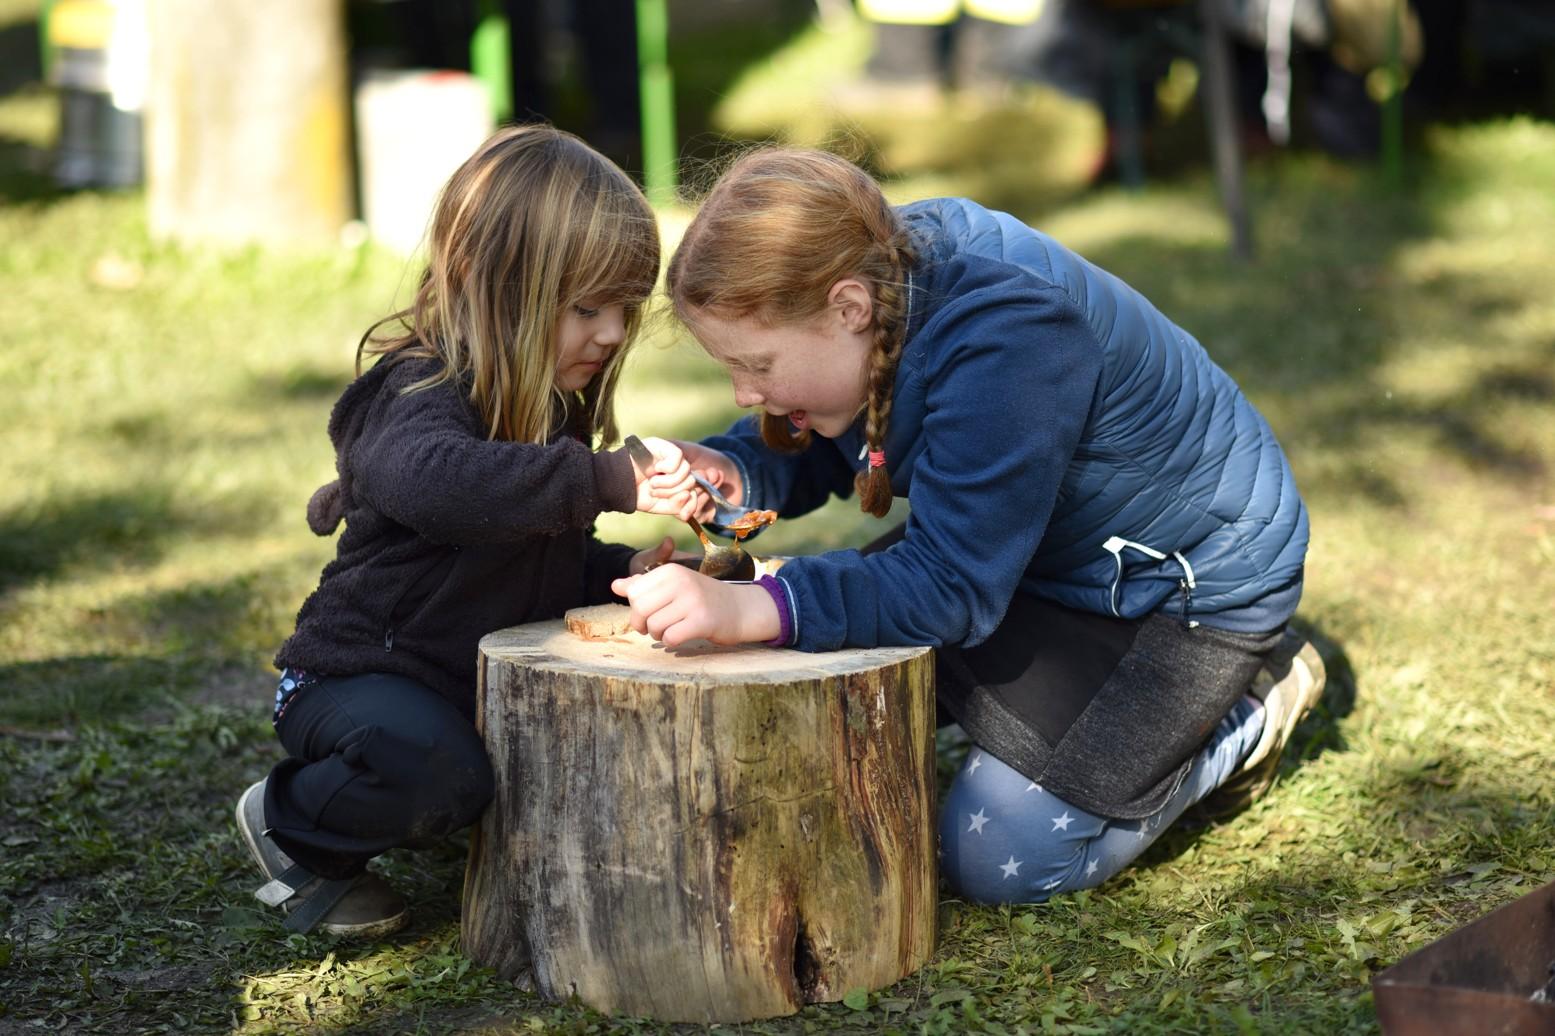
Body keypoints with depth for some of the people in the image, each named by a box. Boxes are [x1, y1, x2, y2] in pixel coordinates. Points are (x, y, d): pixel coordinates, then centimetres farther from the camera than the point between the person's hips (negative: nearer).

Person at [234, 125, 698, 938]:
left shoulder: (549, 409, 7)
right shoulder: (420, 394, -22)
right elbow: (433, 479, -48)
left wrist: (627, 569, -5)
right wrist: (609, 482, -52)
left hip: (487, 683, 9)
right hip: (356, 678, -9)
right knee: (438, 770, -35)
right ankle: (289, 826, -2)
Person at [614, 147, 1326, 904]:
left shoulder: (1002, 345, -38)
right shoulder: (876, 275, -14)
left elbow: (952, 585, -38)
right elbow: (811, 450, 1)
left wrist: (753, 608, -49)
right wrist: (732, 472, -23)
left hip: (1194, 577, -8)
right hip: (1050, 552, 8)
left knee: (1002, 858, -12)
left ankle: (1252, 710, 8)